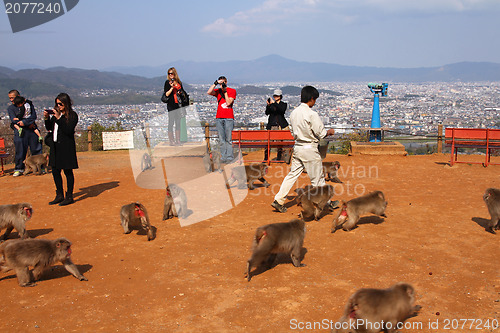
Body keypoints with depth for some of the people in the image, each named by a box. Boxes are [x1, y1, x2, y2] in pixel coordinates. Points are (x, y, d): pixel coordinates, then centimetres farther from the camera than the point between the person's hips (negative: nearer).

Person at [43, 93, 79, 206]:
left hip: (66, 147, -7)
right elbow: (49, 128, 16)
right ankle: (59, 195, 24)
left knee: (68, 171, 0)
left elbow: (68, 130, -20)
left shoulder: (72, 115, -9)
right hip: (55, 146, 7)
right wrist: (47, 118, 0)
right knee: (55, 171, 11)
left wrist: (59, 118, -22)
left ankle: (69, 197, 10)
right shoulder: (56, 113, 11)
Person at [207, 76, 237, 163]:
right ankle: (223, 157, 5)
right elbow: (209, 92, -6)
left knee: (228, 139, -5)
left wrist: (225, 91, -8)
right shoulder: (218, 91, 13)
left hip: (229, 118, -3)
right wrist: (215, 83, -9)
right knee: (222, 139, 2)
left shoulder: (232, 91, 5)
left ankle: (229, 157, -2)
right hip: (219, 118, 3)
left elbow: (228, 103, -7)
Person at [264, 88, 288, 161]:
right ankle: (266, 158, -2)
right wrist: (268, 105, -18)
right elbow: (267, 113, -1)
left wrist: (274, 103, -21)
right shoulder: (271, 104, 12)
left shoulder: (283, 104, 8)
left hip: (280, 125, -1)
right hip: (271, 125, 1)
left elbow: (282, 110, -15)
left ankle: (279, 157, 10)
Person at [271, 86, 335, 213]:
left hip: (297, 147, 7)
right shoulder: (312, 114, -17)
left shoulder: (293, 113, 5)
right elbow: (321, 133, -14)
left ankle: (278, 200, 6)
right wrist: (329, 132, 6)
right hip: (310, 149, -6)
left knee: (292, 174, 10)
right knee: (317, 178, 6)